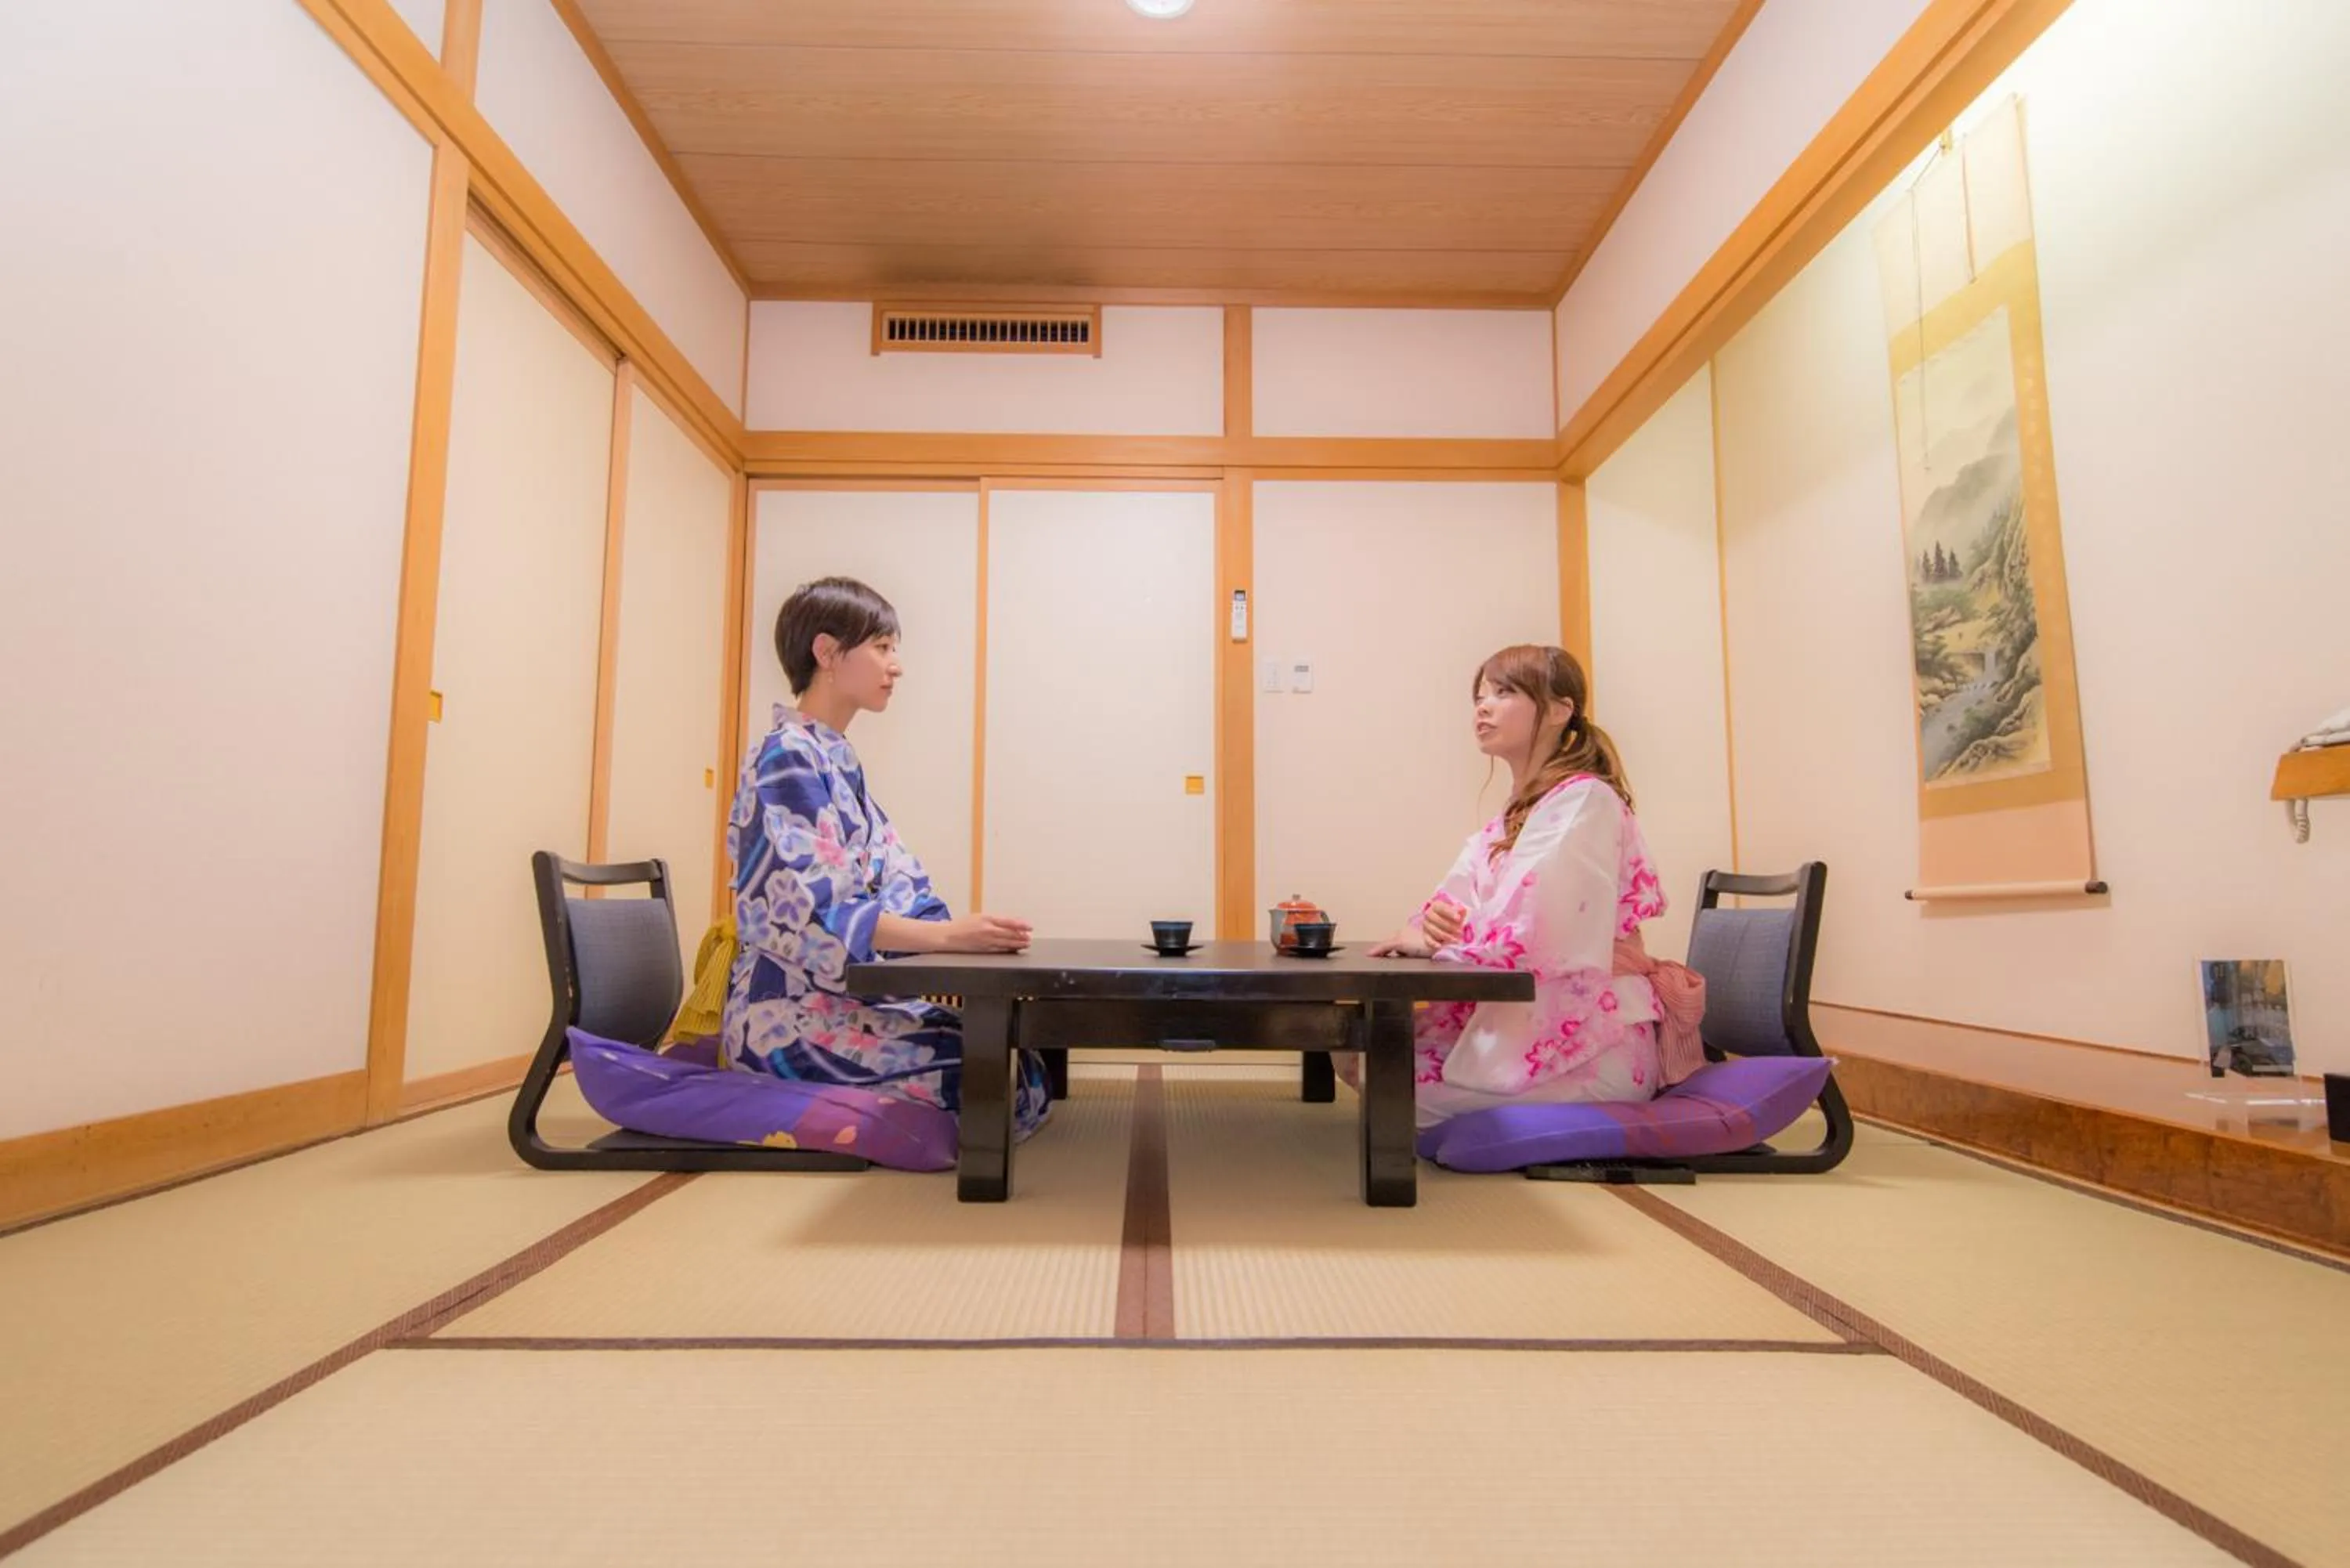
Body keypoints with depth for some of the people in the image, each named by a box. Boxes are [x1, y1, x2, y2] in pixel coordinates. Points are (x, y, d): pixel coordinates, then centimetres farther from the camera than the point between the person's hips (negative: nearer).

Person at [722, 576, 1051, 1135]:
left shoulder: (840, 762, 16)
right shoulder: (788, 759, -13)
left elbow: (893, 884, 9)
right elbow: (813, 910, -23)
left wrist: (968, 932, -7)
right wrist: (947, 934, -30)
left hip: (848, 998, 9)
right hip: (793, 1011, -9)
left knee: (1019, 1059, 2)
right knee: (1009, 1082, -16)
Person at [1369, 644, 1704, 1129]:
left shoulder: (1585, 801, -15)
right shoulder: (1511, 818, 14)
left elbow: (1534, 934, -27)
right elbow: (1456, 908, 10)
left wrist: (1435, 940, -13)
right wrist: (1434, 921, -14)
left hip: (1592, 1043, -8)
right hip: (1523, 1022, 9)